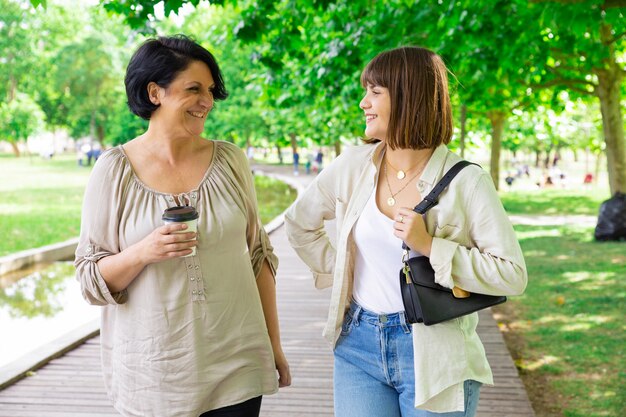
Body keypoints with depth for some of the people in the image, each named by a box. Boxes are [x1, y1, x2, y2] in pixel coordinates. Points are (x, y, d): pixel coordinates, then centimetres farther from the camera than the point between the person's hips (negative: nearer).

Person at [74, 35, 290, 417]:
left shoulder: (230, 160, 1)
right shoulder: (114, 170, -5)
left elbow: (258, 255, 9)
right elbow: (92, 280, -3)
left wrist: (274, 344, 10)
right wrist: (143, 253, -21)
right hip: (155, 369, -1)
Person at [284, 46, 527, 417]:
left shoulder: (466, 181, -11)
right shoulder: (353, 166, 0)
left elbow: (513, 275, -14)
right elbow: (299, 222, 16)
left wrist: (430, 246, -20)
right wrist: (338, 271, 6)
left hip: (433, 356, -3)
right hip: (359, 346, 3)